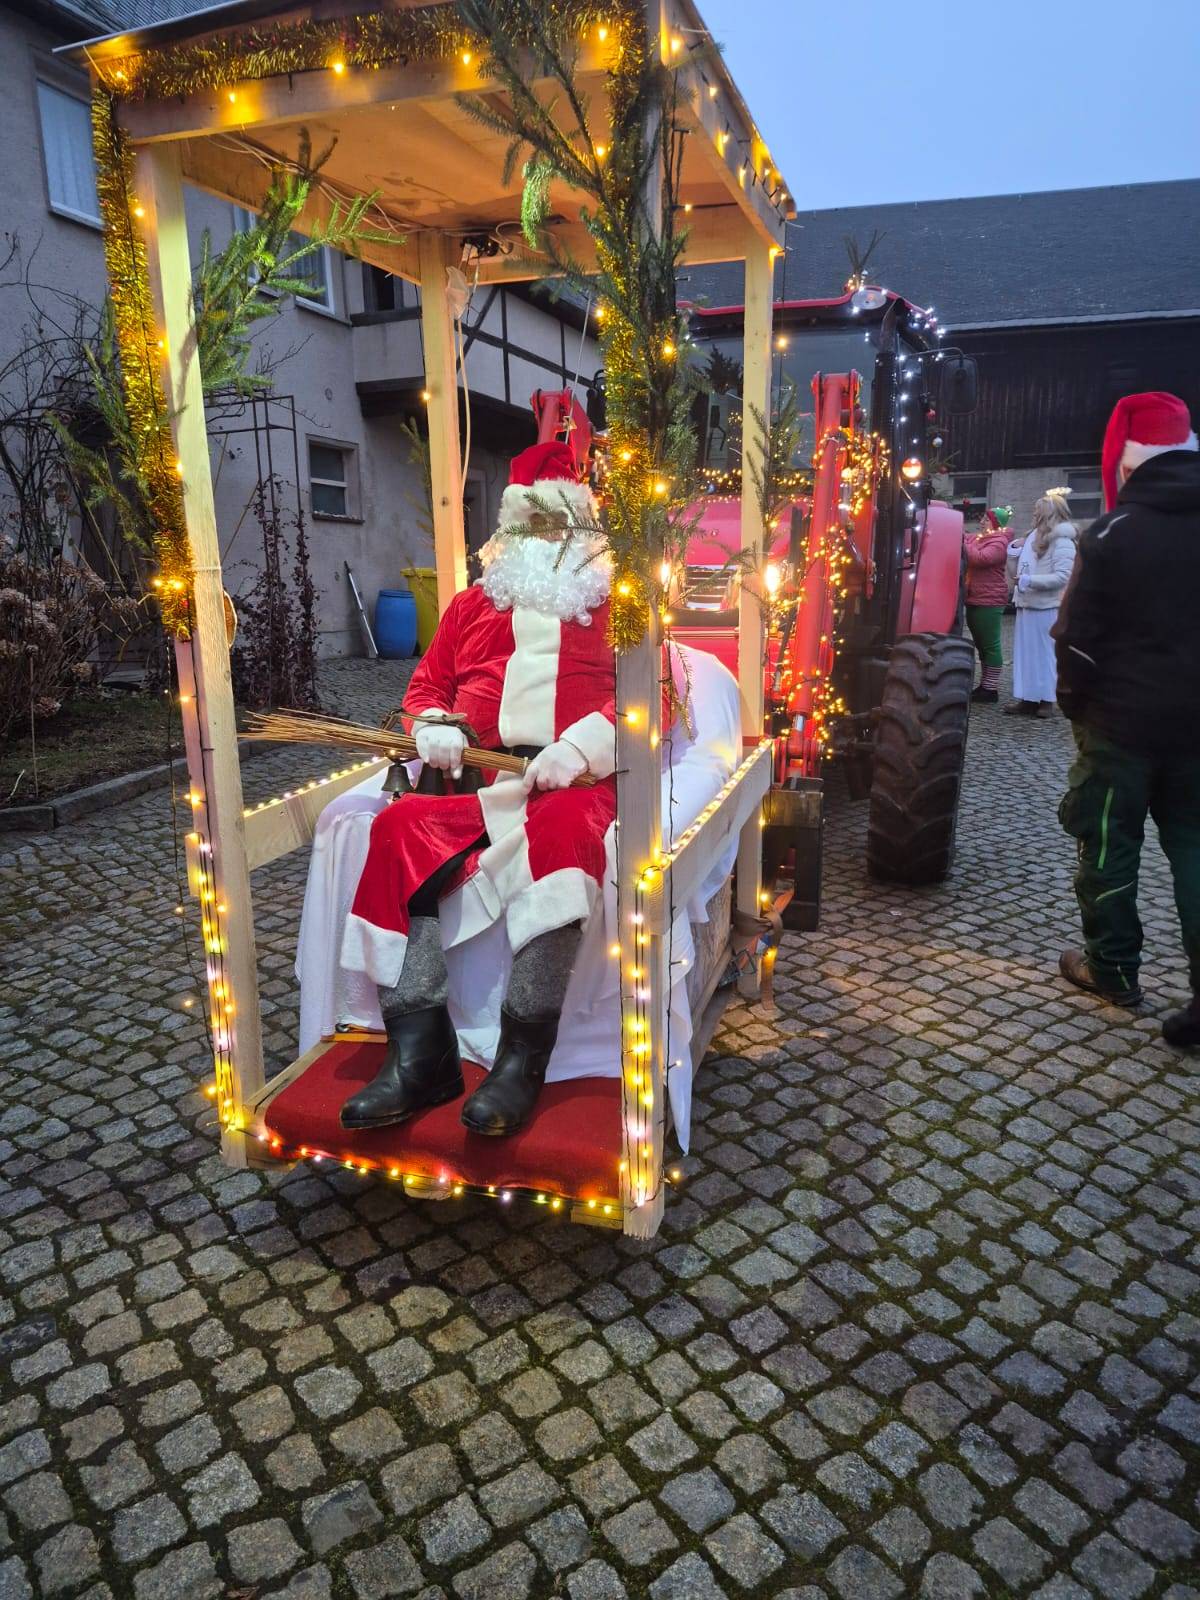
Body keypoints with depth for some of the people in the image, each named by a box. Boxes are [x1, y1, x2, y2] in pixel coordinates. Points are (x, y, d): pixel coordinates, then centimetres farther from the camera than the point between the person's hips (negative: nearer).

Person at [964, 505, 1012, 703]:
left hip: (989, 601, -9)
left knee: (990, 645, -5)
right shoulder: (976, 538, 14)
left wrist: (965, 543, -16)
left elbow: (980, 559, -27)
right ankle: (984, 685, 23)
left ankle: (991, 690, -2)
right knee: (981, 644, 14)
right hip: (974, 599, 9)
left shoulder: (998, 542, -12)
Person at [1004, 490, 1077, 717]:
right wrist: (1013, 552, 3)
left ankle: (1045, 700, 6)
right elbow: (1015, 574, 18)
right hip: (1026, 604, 8)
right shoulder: (1032, 537, 15)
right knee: (1025, 652, 9)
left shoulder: (1062, 541, -9)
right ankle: (1027, 698, 14)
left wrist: (1029, 580, -22)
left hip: (1046, 607, -8)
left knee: (1043, 653, -2)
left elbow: (1063, 577, -19)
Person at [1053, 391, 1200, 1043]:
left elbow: (1077, 638, -11)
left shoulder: (1110, 536, -12)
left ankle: (1111, 968, 22)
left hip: (1123, 720, -4)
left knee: (1109, 844, 10)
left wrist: (1074, 704, 4)